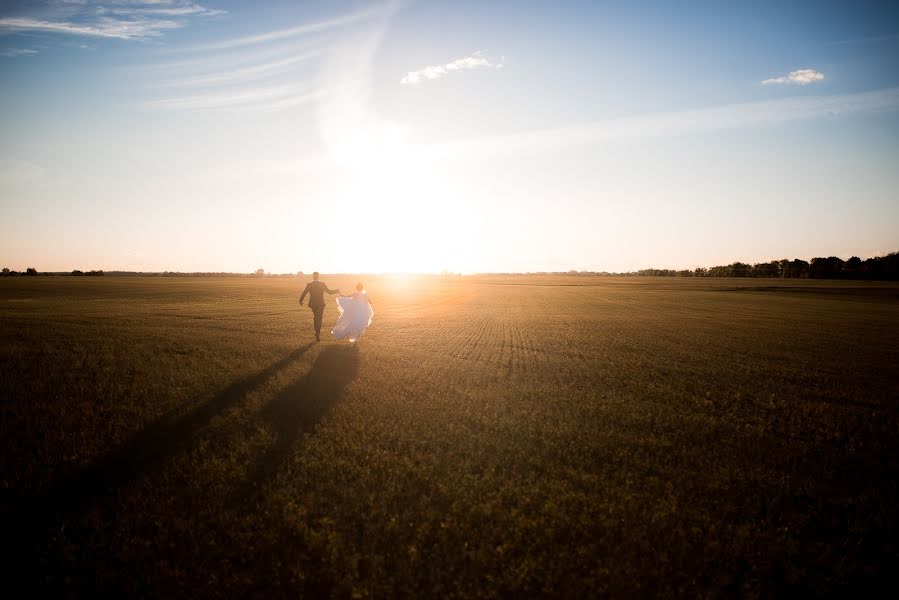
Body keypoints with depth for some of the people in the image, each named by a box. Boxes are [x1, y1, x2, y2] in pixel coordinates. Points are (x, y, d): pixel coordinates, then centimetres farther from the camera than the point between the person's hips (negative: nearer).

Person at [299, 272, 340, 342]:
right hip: (320, 304, -1)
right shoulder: (322, 284, -9)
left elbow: (304, 293, -5)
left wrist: (301, 301, 10)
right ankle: (318, 334, -4)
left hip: (313, 304, 2)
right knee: (319, 319, 4)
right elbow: (329, 291, -3)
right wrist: (337, 291, 13)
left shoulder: (309, 285, -8)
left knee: (316, 317, 22)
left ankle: (317, 332, 26)